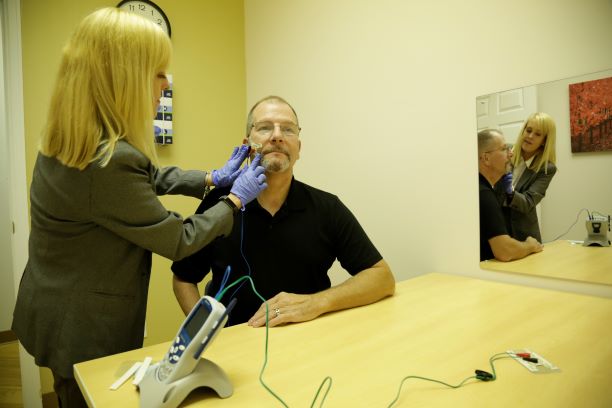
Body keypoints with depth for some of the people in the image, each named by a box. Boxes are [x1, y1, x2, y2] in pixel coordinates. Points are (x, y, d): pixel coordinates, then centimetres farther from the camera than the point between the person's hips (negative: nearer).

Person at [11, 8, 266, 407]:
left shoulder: (71, 140, -4)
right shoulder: (109, 162, -34)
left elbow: (147, 176, 10)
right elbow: (178, 241, -23)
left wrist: (212, 178, 6)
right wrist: (236, 199, -10)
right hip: (85, 330, -8)